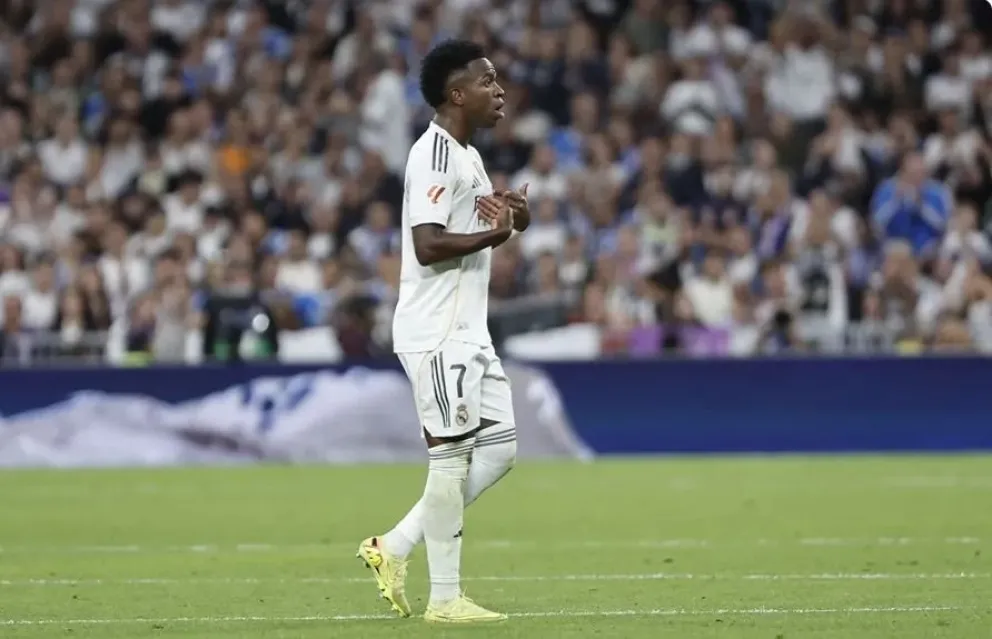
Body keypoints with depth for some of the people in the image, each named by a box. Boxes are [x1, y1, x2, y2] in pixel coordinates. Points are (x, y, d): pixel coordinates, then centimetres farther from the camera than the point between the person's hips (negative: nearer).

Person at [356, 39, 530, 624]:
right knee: (452, 456, -6)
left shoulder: (468, 156, 17)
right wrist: (497, 231, -18)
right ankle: (445, 597, 1)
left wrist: (511, 209, 8)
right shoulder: (434, 155, -15)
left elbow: (485, 221, 29)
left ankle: (395, 548, 14)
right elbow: (428, 245, -24)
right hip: (436, 333, -10)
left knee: (500, 450, 8)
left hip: (468, 332, 10)